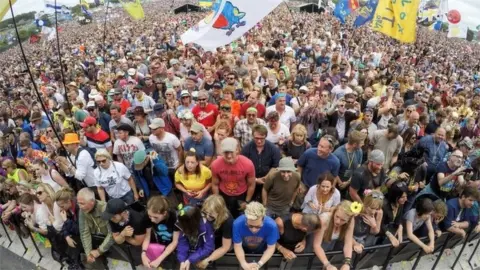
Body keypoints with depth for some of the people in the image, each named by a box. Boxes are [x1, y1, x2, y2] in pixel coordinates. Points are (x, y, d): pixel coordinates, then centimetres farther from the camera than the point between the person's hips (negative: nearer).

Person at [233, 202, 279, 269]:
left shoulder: (271, 226, -33)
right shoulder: (238, 224, -33)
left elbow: (271, 248, -18)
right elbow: (237, 246, -18)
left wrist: (259, 264, -29)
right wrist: (244, 264, -31)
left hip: (262, 252, 0)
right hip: (244, 252, 0)